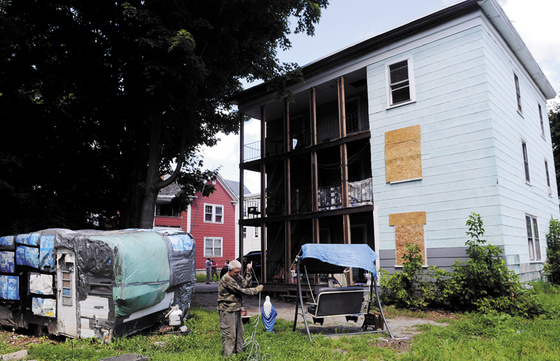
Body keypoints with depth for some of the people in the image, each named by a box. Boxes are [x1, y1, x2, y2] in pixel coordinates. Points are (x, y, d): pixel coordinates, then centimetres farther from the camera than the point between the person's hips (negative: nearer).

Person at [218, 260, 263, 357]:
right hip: (227, 311, -9)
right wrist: (257, 289, -15)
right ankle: (228, 356, 7)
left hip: (236, 309, 9)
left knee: (239, 332, 16)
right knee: (229, 335, -3)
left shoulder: (237, 276, 9)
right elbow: (240, 291, -21)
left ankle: (239, 352, 28)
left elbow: (245, 284, 1)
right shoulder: (226, 279, -21)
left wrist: (248, 272, -10)